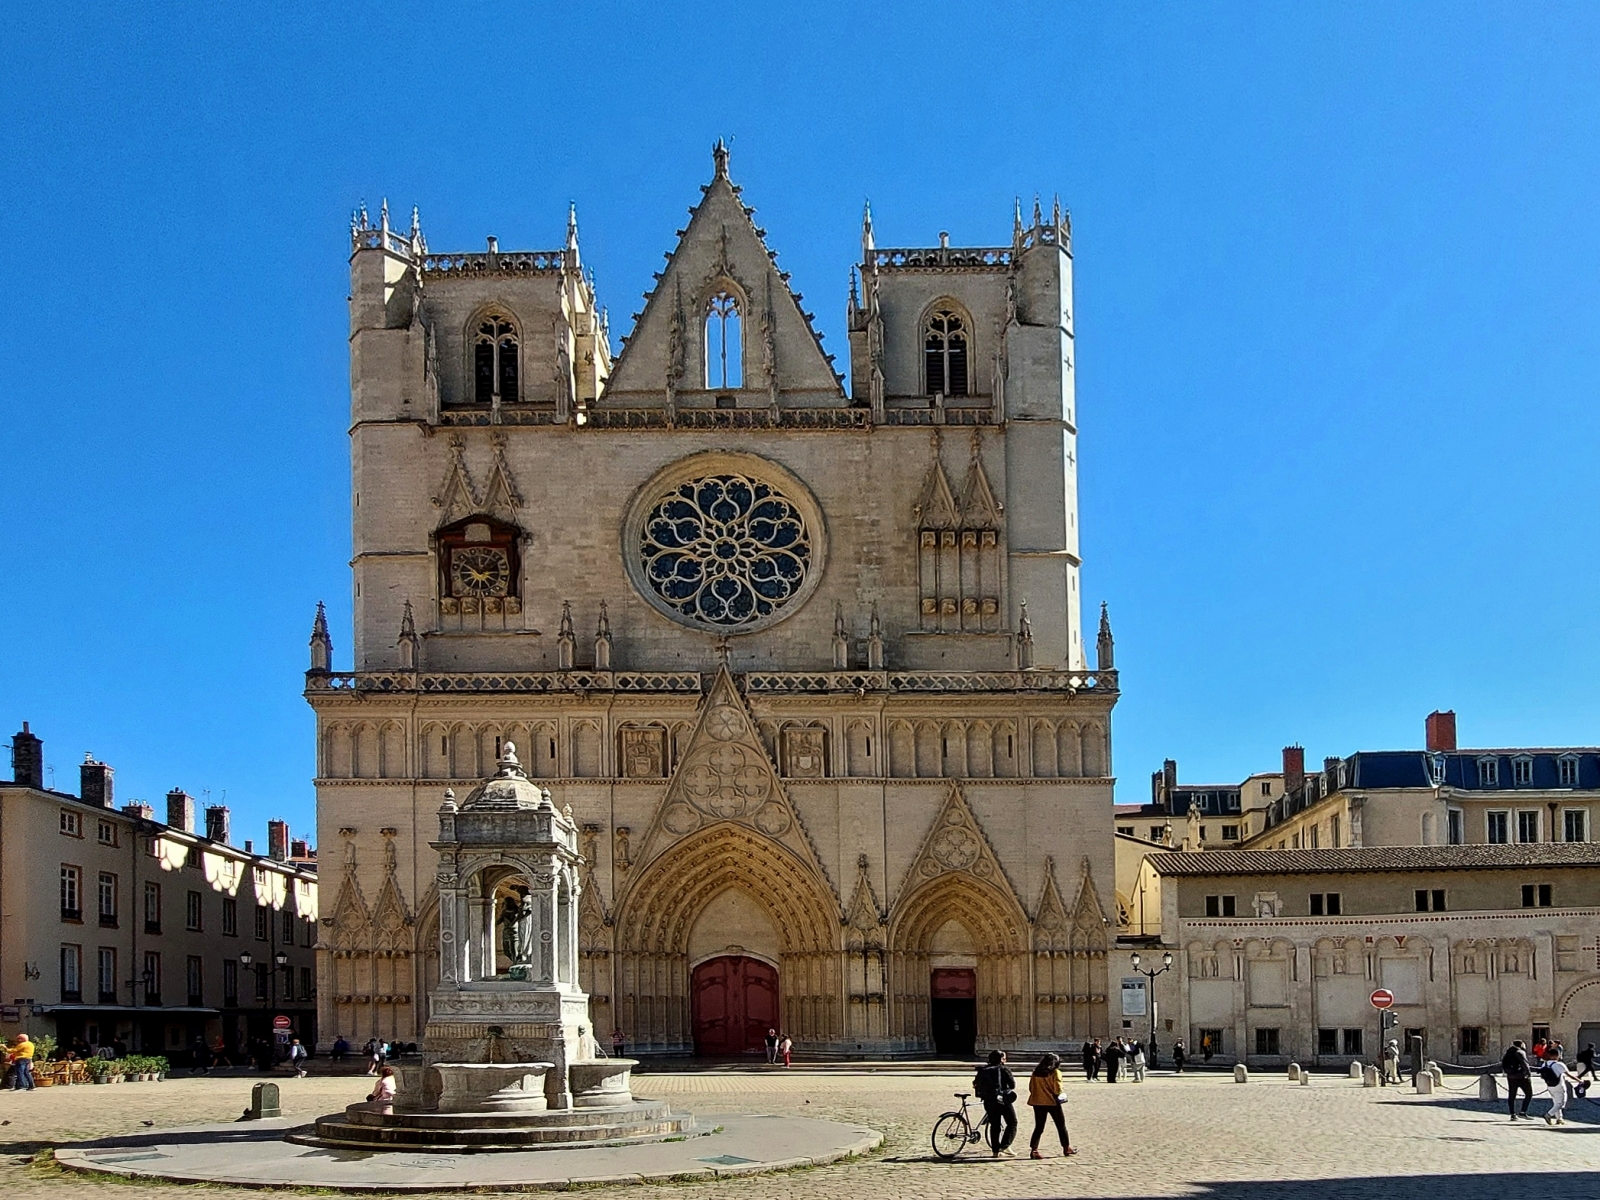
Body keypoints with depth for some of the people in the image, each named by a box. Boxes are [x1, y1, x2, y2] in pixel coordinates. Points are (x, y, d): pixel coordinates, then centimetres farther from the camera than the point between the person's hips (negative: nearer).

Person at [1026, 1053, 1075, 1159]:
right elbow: (1058, 1089, -14)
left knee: (1039, 1127, 9)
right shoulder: (1055, 1072, -8)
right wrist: (1058, 1095, 6)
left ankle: (1033, 1150, -3)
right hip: (1052, 1102, -4)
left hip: (1038, 1102, 4)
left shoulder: (1036, 1072, 5)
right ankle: (1066, 1148, 21)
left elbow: (1031, 1087, 6)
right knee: (1061, 1126, 13)